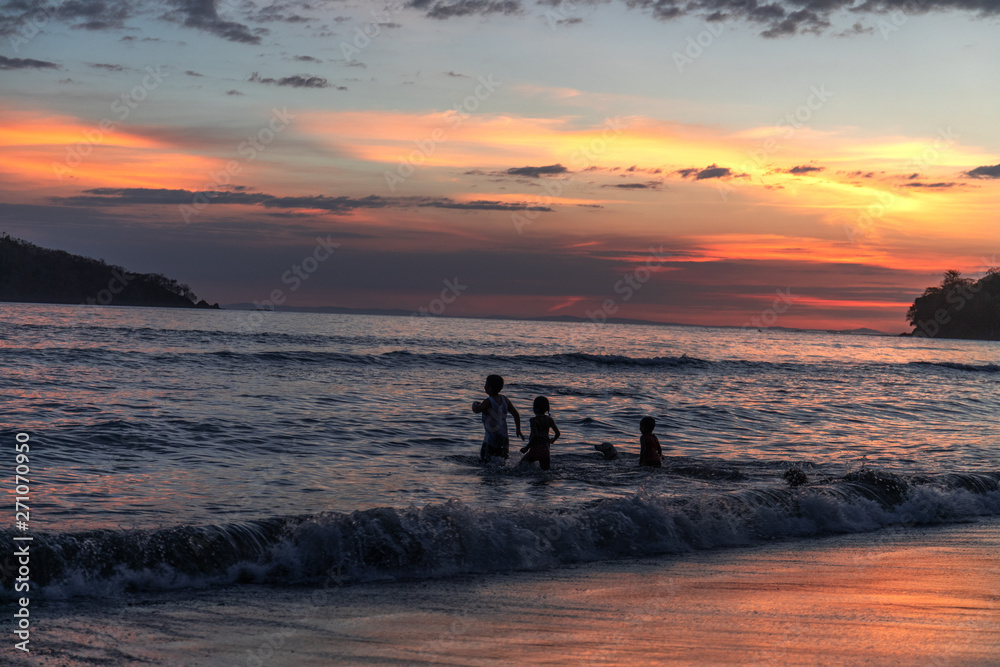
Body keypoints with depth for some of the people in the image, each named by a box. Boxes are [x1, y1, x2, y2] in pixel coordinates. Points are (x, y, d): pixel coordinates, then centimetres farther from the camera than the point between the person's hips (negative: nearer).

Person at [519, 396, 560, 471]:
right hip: (545, 450, 5)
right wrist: (551, 441, 26)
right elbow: (557, 433, 5)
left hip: (535, 450, -5)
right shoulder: (549, 419, 7)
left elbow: (535, 436, -19)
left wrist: (527, 447, -10)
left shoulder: (534, 420, -10)